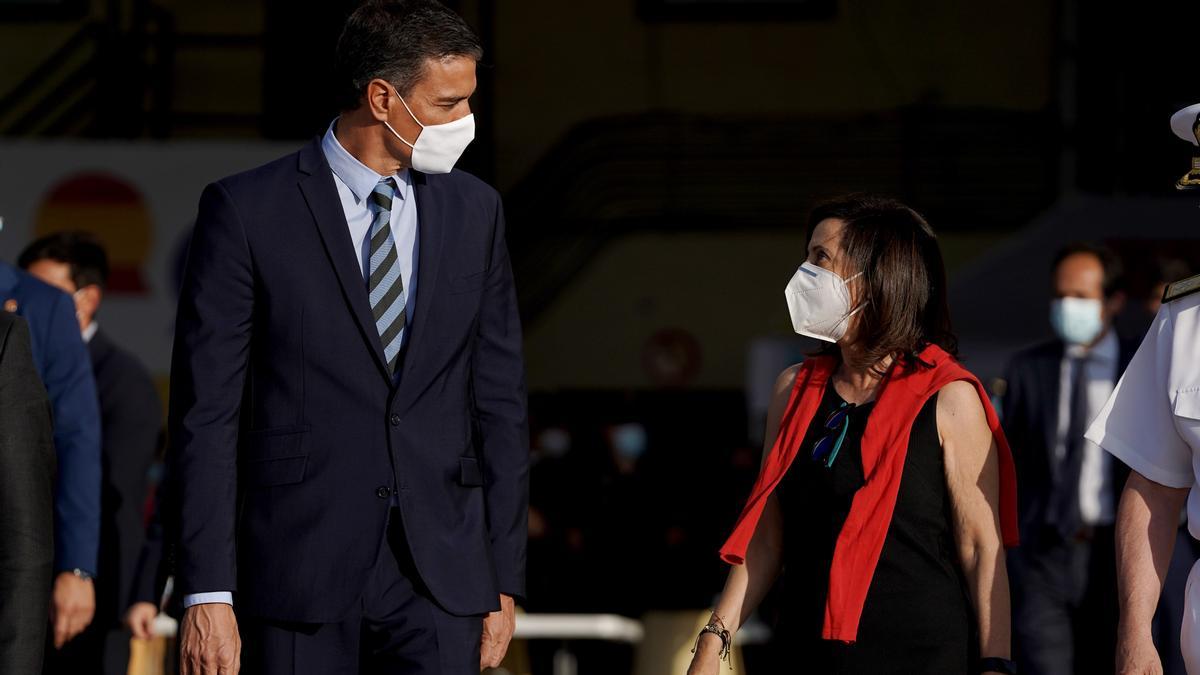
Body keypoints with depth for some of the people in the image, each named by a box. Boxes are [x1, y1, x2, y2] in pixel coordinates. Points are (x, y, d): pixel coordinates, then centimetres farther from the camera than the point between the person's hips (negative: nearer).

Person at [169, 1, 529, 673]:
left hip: (439, 582, 3)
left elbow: (500, 404, 13)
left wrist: (503, 580, 8)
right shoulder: (246, 209, -2)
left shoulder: (475, 210, 11)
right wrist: (206, 594, -10)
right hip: (299, 570, -3)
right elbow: (206, 410, -4)